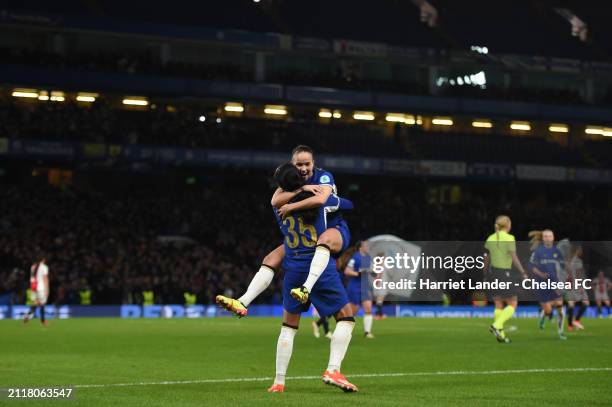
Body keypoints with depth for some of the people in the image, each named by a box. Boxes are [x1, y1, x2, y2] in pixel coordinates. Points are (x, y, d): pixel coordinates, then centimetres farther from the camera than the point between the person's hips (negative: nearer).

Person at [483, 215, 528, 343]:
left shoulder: (490, 239, 6)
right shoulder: (509, 238, -11)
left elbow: (487, 258, 12)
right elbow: (514, 258, -15)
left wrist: (486, 273, 25)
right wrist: (523, 273, -10)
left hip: (493, 272, 6)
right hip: (505, 273, -6)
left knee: (499, 305, 12)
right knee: (512, 304, 4)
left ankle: (500, 334, 9)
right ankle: (496, 325, -14)